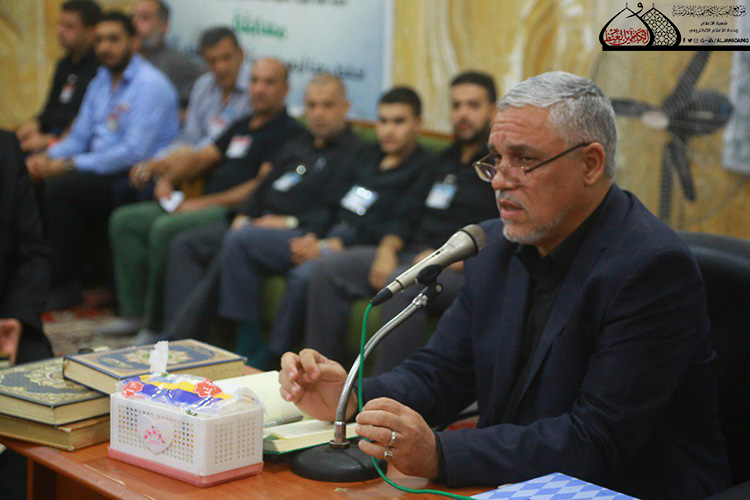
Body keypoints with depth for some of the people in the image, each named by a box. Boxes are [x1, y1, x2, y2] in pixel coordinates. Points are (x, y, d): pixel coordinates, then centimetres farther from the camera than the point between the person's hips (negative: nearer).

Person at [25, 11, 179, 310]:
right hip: (103, 170, 8)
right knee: (32, 183, -7)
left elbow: (135, 152, -21)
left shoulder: (150, 85, -12)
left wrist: (71, 165, -21)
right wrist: (48, 158, -3)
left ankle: (66, 285, -13)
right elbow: (79, 137, 18)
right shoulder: (101, 81, 15)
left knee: (62, 188, -26)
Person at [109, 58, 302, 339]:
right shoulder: (242, 126, 23)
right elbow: (203, 157, 25)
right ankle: (134, 314, -2)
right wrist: (168, 179, 5)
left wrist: (204, 203, -18)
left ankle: (156, 325, -19)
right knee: (124, 221, 1)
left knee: (165, 229, -31)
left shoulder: (288, 132, -5)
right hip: (206, 206, 10)